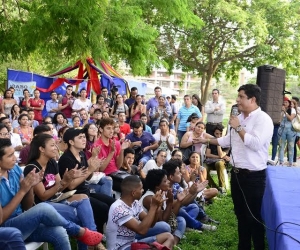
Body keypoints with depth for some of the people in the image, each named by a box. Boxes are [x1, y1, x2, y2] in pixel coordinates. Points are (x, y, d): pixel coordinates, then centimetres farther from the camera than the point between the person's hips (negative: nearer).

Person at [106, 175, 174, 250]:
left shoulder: (135, 203, 5)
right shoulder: (118, 209, -21)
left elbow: (149, 223, 9)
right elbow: (142, 230, -26)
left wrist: (156, 206, -8)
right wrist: (153, 206, -21)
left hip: (133, 243, 10)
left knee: (168, 236, 4)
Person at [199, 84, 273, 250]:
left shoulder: (263, 119, -14)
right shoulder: (239, 118, 11)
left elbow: (256, 144, -28)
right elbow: (227, 140, 24)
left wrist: (238, 127, -19)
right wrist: (207, 140, 28)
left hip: (254, 176, -8)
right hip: (236, 173, 8)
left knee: (253, 216, 3)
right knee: (240, 214, 19)